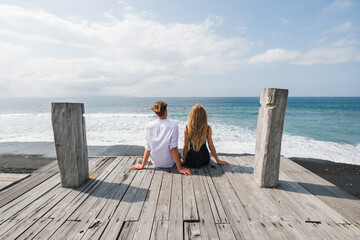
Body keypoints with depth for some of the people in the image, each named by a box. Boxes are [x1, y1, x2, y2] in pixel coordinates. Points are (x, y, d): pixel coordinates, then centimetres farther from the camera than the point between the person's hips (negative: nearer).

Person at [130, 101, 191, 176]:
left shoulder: (148, 126, -14)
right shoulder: (173, 126, -22)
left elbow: (148, 149, -10)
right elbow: (173, 148, -21)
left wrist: (142, 165, 3)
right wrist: (180, 168, -13)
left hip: (155, 163, 3)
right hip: (168, 163, -2)